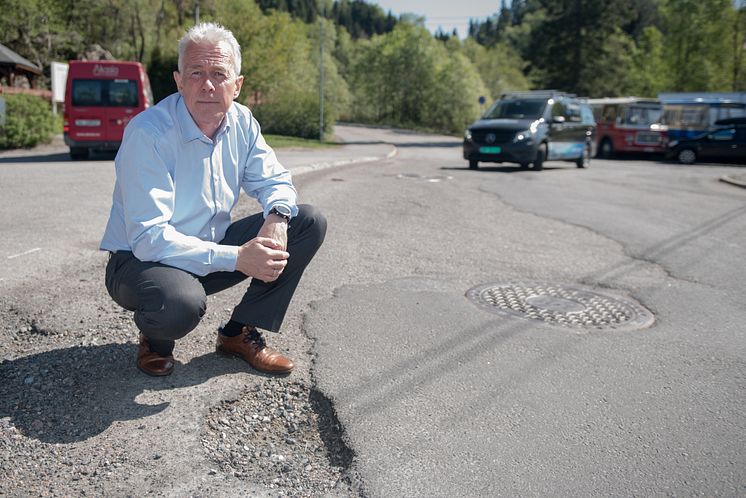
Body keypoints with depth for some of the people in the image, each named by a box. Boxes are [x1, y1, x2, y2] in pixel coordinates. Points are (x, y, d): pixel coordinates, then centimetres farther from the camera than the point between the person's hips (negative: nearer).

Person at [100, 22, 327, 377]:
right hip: (142, 260, -6)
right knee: (181, 304, -42)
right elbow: (148, 238, -27)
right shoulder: (147, 133, -23)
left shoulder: (241, 122, -3)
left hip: (212, 249, 7)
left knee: (309, 222, -6)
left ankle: (240, 333, 1)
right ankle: (155, 338, 0)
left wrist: (277, 216, -19)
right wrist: (235, 258, -33)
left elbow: (274, 180, 7)